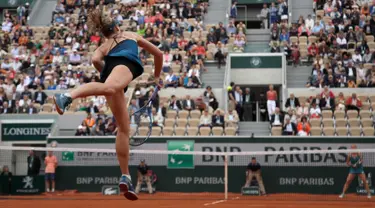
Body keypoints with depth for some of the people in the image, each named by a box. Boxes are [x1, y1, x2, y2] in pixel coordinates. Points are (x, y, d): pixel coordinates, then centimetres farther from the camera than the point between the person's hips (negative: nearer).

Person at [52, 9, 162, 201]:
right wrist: (156, 77, 57)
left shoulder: (104, 46, 37)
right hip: (125, 62, -4)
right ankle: (67, 97, -65)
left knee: (123, 127, 7)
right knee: (109, 87, -38)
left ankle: (125, 176, 3)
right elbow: (158, 54, 44)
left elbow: (96, 60, 11)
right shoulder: (132, 35, 38)